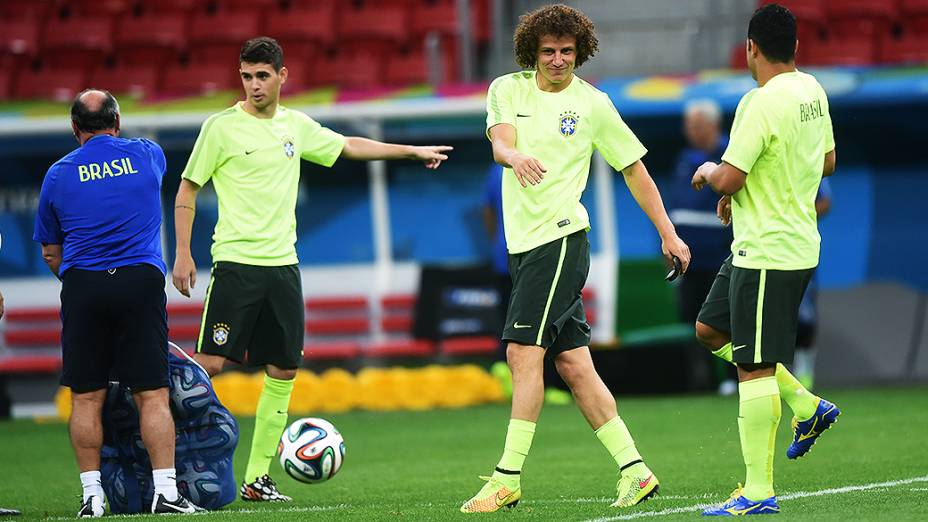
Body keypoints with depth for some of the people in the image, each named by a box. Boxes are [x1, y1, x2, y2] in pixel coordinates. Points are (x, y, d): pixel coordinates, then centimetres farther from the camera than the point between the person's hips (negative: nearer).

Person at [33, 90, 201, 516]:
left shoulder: (59, 174, 5)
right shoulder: (148, 155, 6)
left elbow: (50, 252, 11)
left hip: (81, 287, 0)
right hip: (141, 282, 0)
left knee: (86, 397, 5)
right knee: (152, 394, -1)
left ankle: (91, 495, 3)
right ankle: (165, 490, -6)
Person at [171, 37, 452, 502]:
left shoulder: (296, 126, 11)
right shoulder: (221, 127, -4)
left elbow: (349, 146, 26)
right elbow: (187, 190, 0)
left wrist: (413, 151, 29)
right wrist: (182, 253, -9)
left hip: (283, 263, 5)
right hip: (236, 262, -5)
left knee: (283, 370, 3)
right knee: (210, 362, -14)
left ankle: (257, 478, 9)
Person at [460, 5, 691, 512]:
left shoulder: (592, 104, 1)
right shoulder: (507, 90, 8)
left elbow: (633, 168, 8)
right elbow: (500, 142, -10)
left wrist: (668, 235, 8)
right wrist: (515, 156, -34)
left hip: (561, 237, -5)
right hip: (523, 241, 5)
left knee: (524, 352, -13)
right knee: (572, 363, 5)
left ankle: (508, 478, -12)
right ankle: (633, 469, 9)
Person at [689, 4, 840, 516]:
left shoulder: (762, 103, -20)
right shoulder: (812, 91, 7)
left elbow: (729, 180, -21)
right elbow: (827, 162, 20)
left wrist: (709, 171, 3)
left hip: (767, 253, -10)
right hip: (796, 240, 10)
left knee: (754, 367, -5)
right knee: (710, 330, 22)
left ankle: (758, 493, -3)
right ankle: (807, 407, 20)